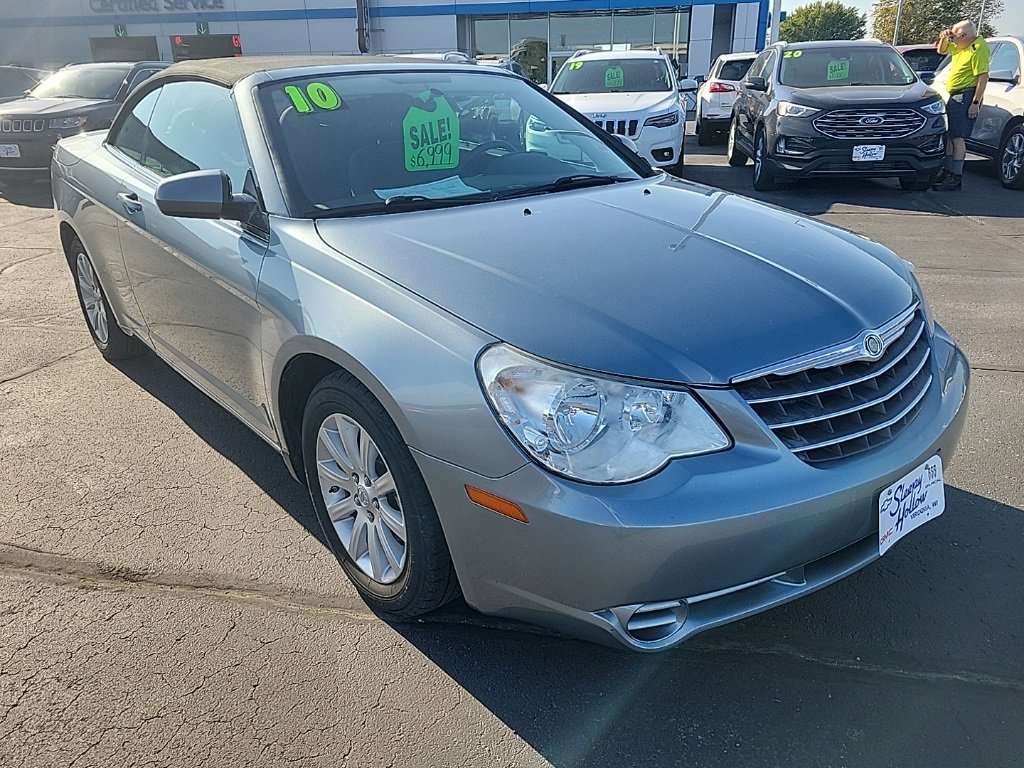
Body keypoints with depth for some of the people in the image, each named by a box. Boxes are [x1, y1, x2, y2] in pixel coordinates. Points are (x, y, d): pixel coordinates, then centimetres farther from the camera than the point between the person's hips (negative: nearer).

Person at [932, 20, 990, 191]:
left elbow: (983, 77, -21)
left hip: (966, 96, -10)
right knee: (949, 136, 14)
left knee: (957, 137, -13)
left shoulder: (979, 48, -15)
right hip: (954, 96, 10)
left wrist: (976, 103, -24)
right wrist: (944, 38, 10)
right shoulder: (959, 46, 13)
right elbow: (941, 50, 32)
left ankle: (956, 178, -13)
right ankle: (948, 172, 23)